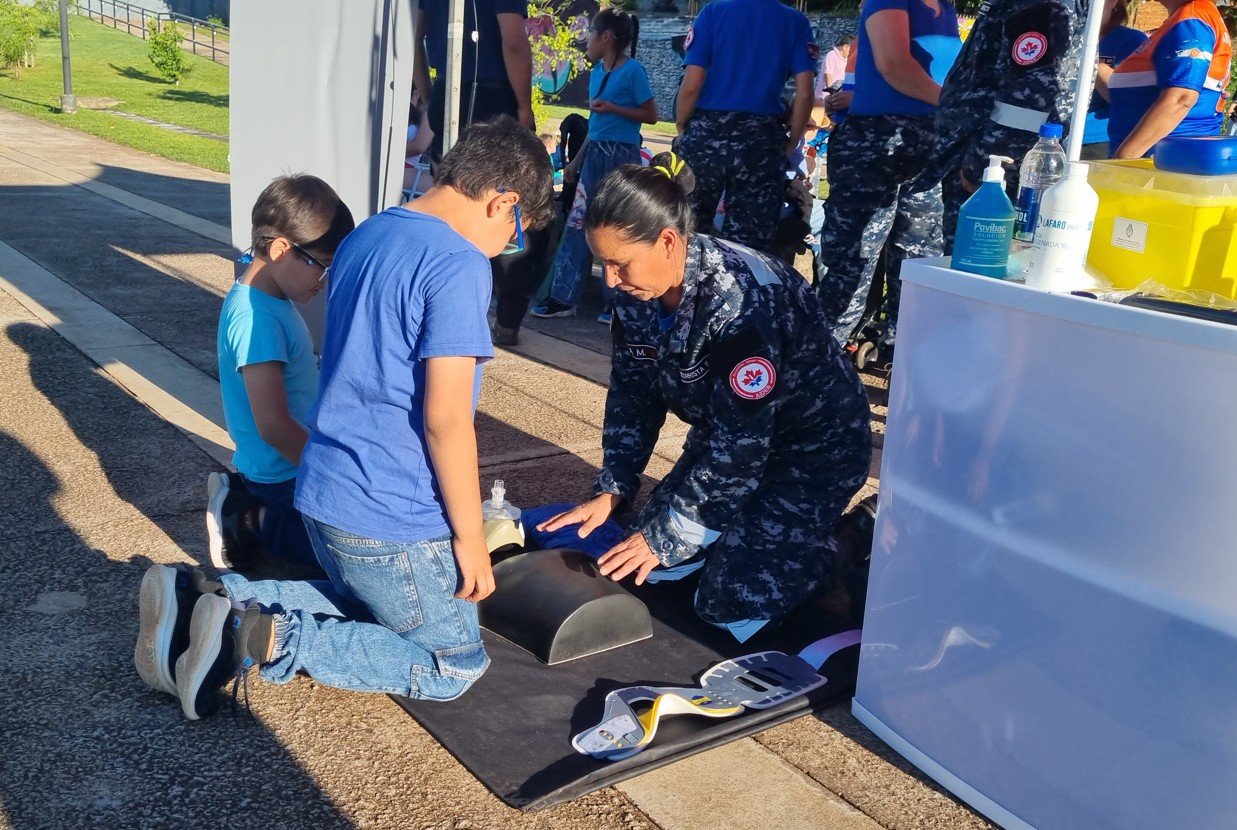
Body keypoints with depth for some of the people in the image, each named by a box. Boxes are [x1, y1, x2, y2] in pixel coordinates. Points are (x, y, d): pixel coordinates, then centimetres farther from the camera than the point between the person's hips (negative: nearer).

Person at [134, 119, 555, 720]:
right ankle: (269, 642, -8)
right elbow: (445, 417, -22)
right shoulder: (459, 265, -18)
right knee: (455, 665, 10)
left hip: (323, 492, 9)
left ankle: (205, 599, 9)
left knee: (365, 609, 29)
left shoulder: (365, 236, 10)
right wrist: (470, 538, -12)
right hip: (393, 519, -8)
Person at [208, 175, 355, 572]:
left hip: (298, 462, 10)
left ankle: (245, 499, 15)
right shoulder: (255, 318, -24)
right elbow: (274, 426, -27)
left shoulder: (271, 300, 6)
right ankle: (258, 520, -2)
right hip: (285, 477, -10)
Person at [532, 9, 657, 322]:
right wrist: (577, 160, 20)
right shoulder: (597, 71, 11)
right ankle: (563, 298, 9)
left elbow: (651, 115, -9)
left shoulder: (632, 70, -10)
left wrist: (613, 108, -17)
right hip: (595, 153, 7)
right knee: (577, 223, 5)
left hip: (621, 156, -7)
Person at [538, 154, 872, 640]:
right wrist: (611, 491, -9)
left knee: (729, 609, -12)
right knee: (653, 562, 6)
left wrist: (664, 534, -22)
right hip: (726, 436, 8)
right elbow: (633, 397, 0)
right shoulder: (637, 293, -12)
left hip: (814, 446, -7)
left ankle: (839, 551, 12)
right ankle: (756, 528, 25)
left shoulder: (742, 302, -35)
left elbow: (741, 444, -30)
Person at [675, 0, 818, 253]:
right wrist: (791, 143, 8)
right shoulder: (796, 22, 4)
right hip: (761, 140, 0)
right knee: (749, 242, 6)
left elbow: (691, 85, -7)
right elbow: (804, 94, -3)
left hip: (706, 135, 0)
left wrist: (682, 130, 6)